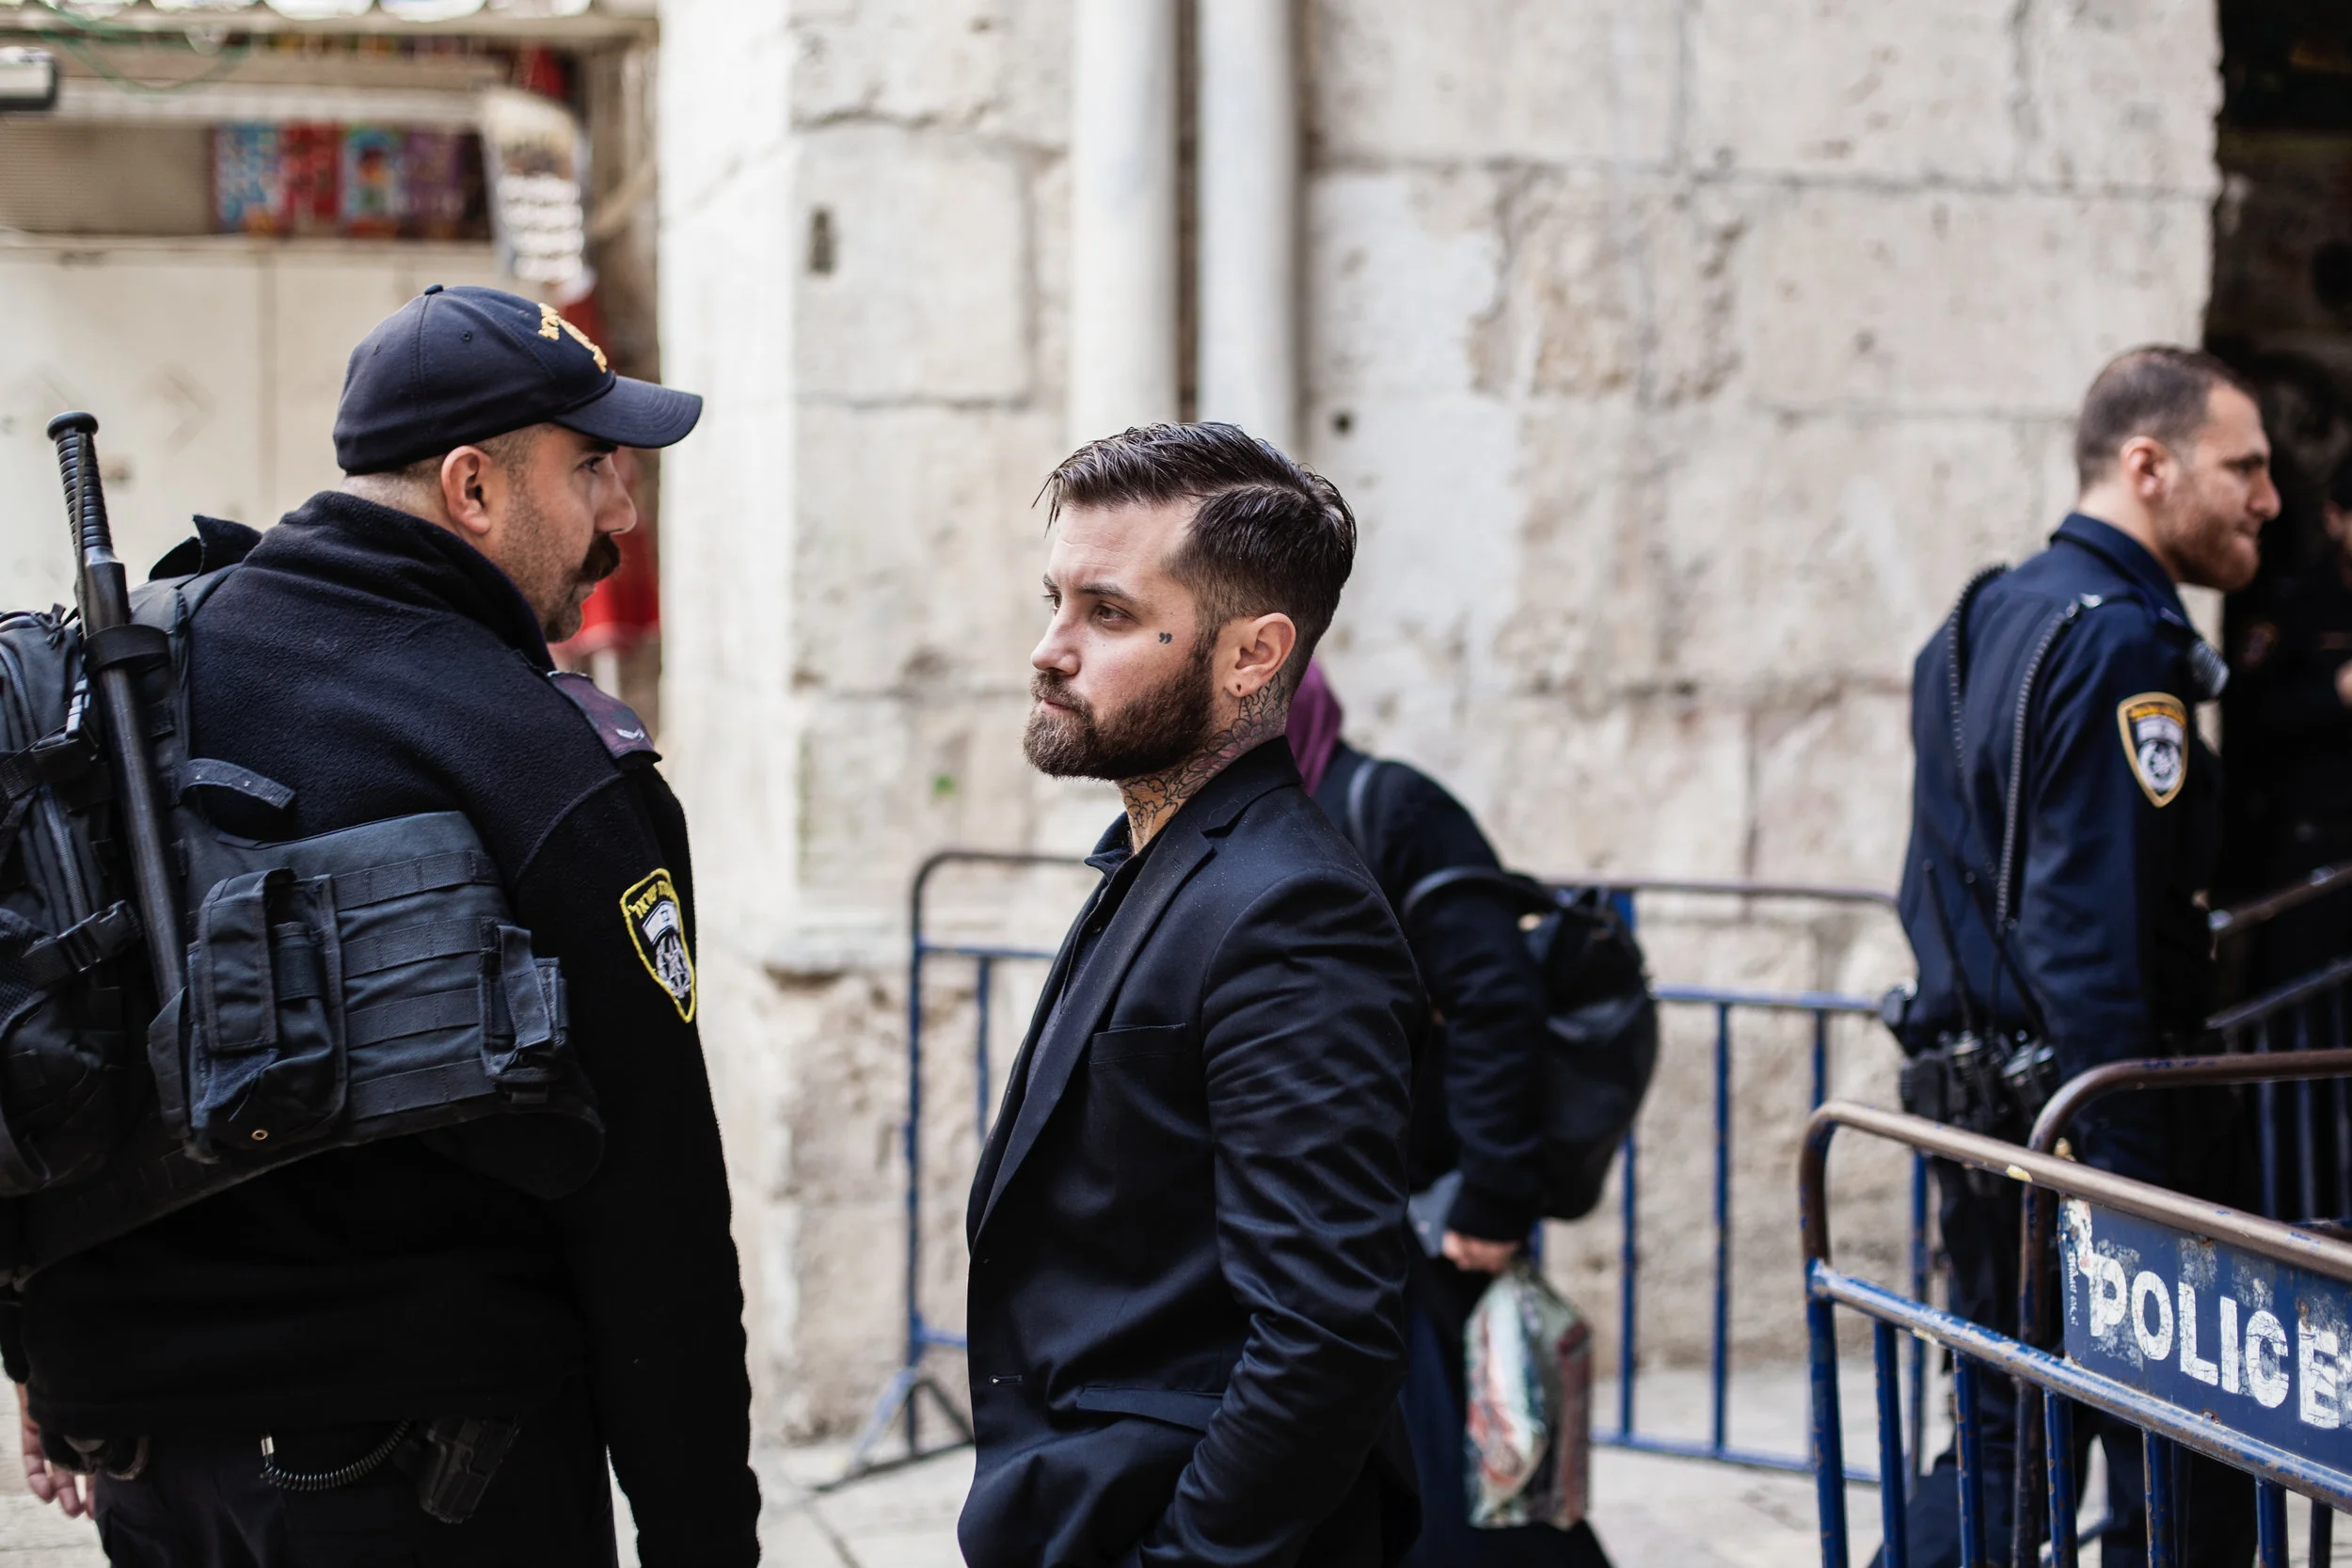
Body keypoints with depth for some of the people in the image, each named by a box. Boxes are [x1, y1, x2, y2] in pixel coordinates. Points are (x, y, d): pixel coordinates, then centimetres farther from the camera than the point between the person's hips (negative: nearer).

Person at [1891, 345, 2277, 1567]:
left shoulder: (1986, 622, 15)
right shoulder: (2121, 643, -15)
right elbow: (2093, 938, -21)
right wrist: (2133, 1182, -22)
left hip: (1974, 1097, 10)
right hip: (2084, 1106, -9)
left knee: (2006, 1440, 16)